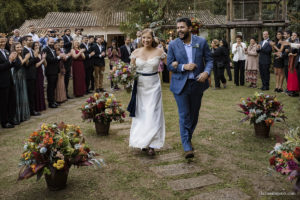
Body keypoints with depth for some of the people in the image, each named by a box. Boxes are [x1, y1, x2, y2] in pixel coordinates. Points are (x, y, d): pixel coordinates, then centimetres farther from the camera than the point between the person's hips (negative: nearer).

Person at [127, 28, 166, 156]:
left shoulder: (159, 52, -3)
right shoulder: (136, 52, 2)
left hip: (153, 86, -2)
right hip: (139, 85, 2)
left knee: (152, 114, -5)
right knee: (140, 114, 8)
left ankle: (151, 145, -1)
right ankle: (143, 141, 21)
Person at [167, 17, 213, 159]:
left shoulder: (201, 42, 0)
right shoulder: (173, 45, -2)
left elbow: (209, 60, 3)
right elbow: (170, 65, -1)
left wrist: (206, 72, -16)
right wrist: (183, 67, -18)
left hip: (197, 83, 2)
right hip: (181, 84, -2)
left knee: (194, 114, 15)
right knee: (184, 115, -4)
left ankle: (188, 138, 37)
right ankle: (187, 147, 1)